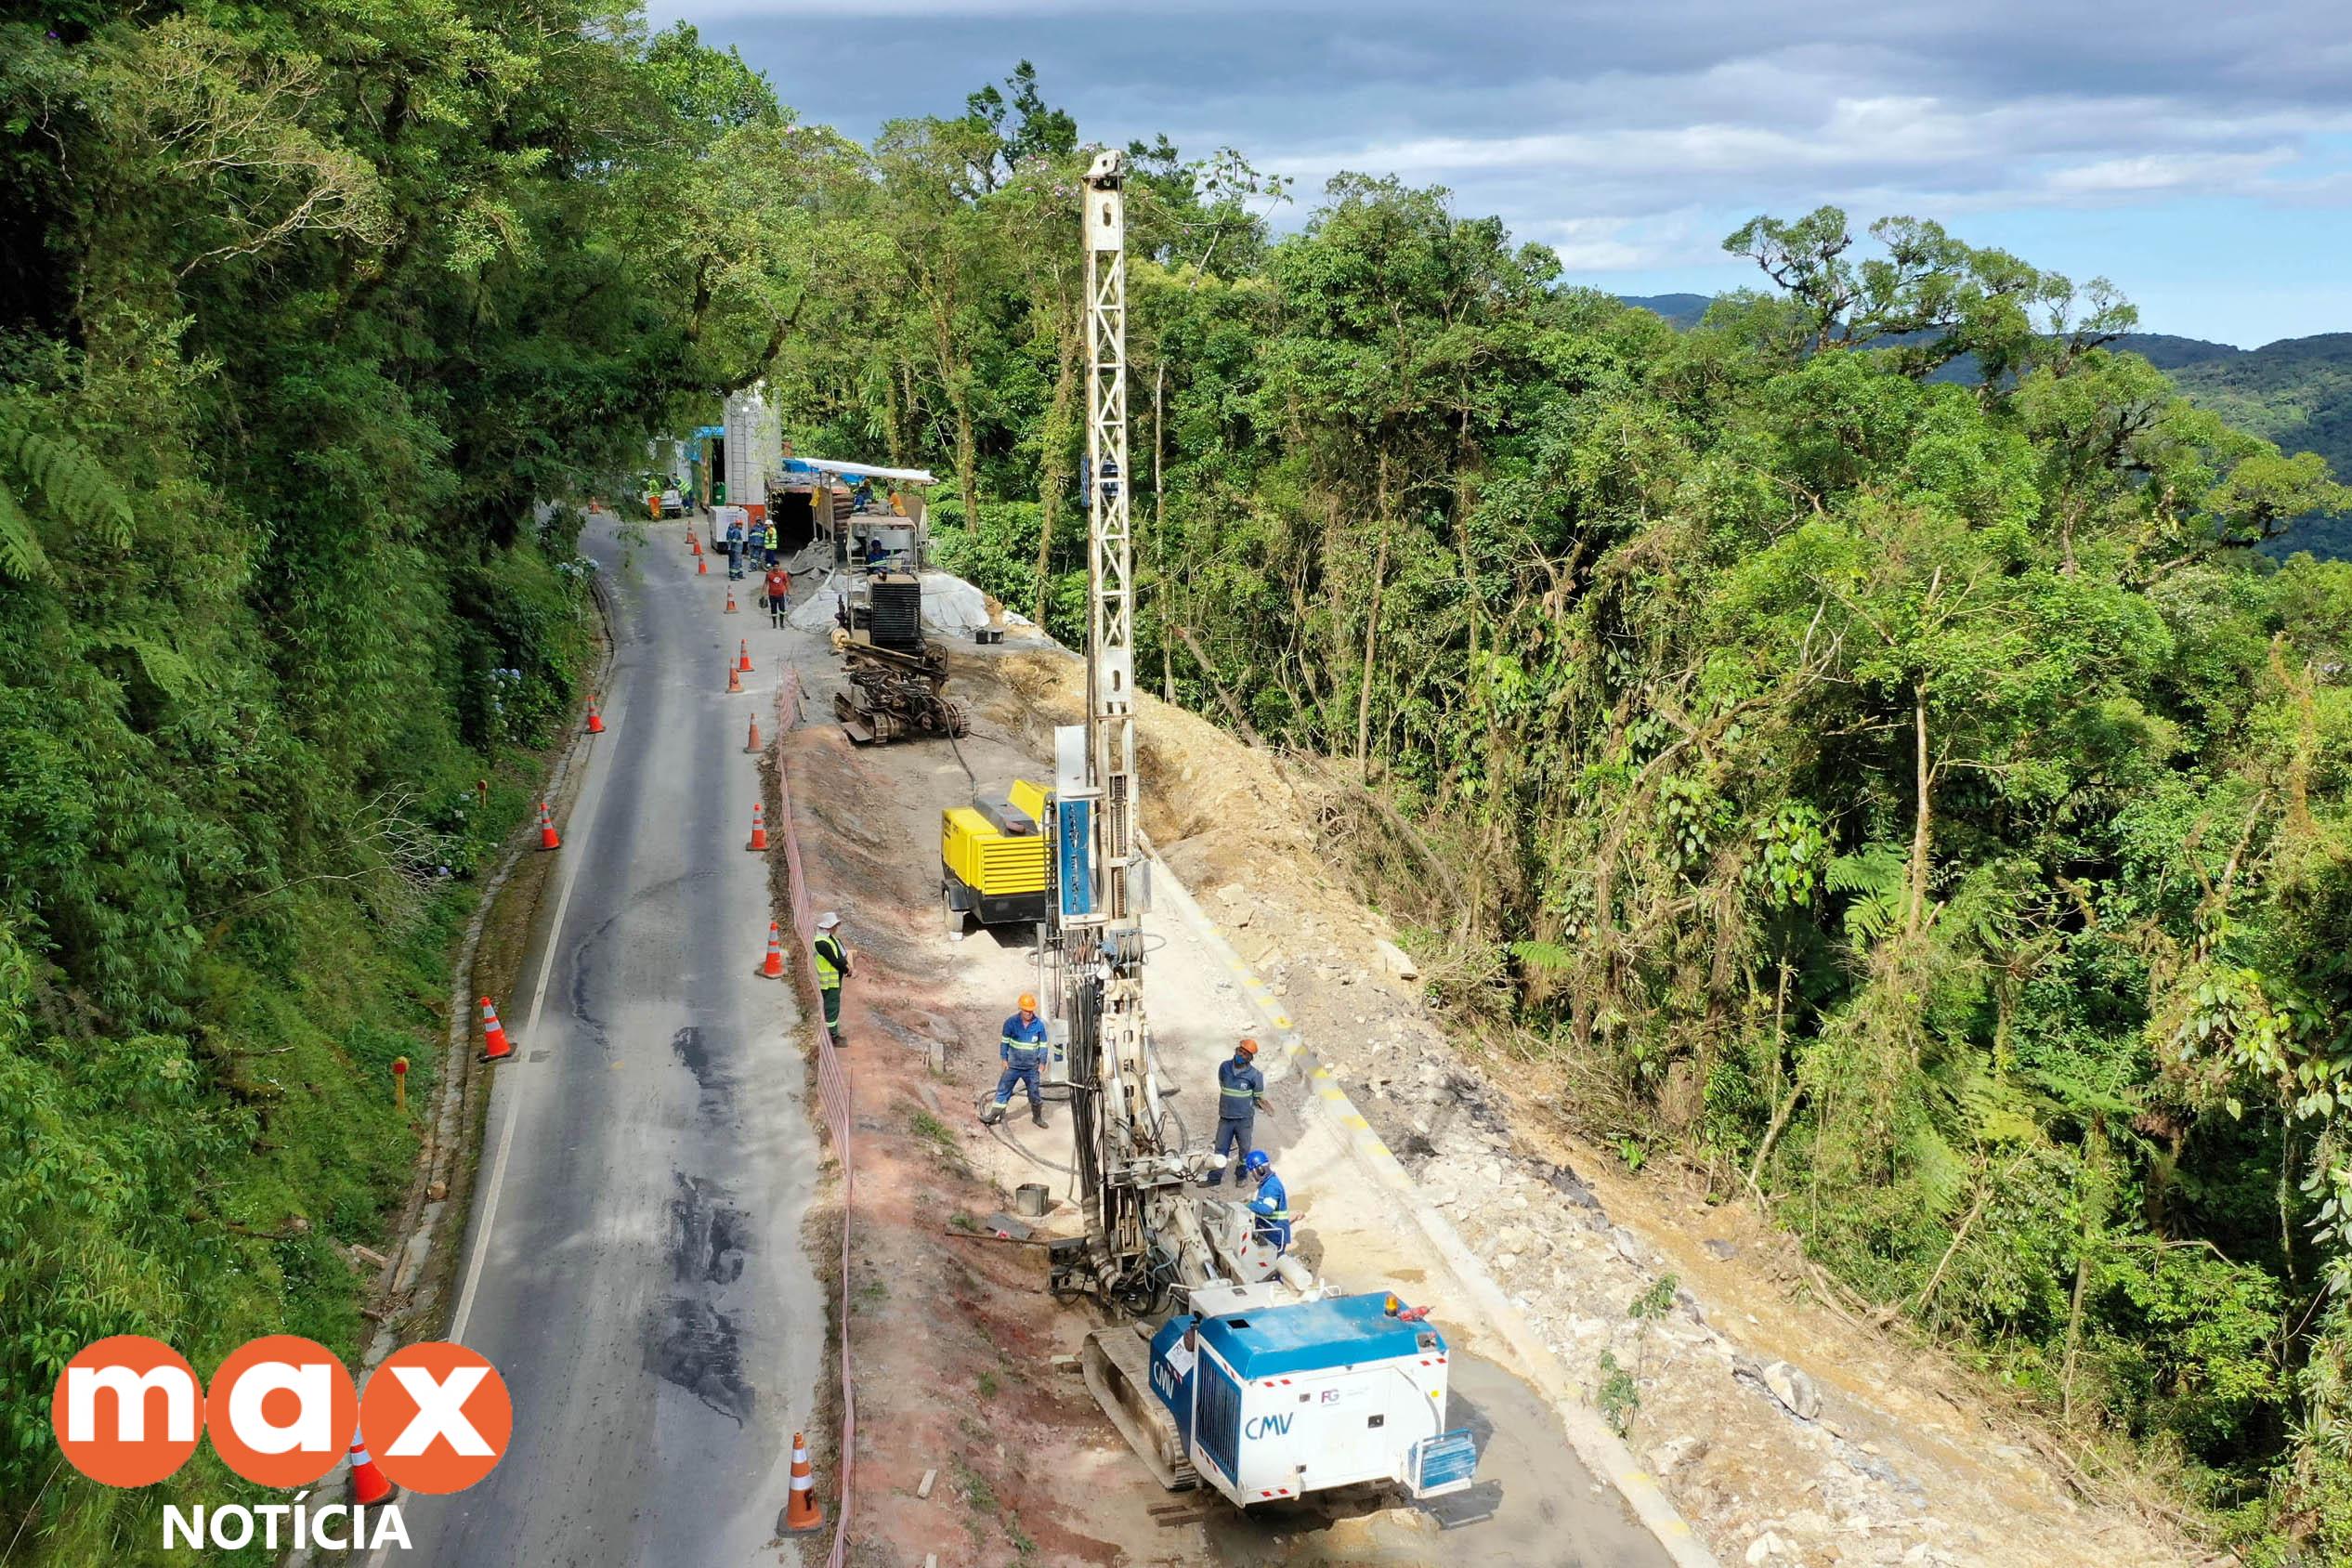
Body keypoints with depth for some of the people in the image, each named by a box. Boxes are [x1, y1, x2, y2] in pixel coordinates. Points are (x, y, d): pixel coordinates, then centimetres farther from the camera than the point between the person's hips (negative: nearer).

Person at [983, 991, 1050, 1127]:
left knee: (1034, 1093, 10)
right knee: (1003, 1089, 2)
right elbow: (1005, 1041, 0)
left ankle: (1037, 1117, 27)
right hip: (1013, 1065, 0)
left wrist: (1042, 1062, 2)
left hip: (1031, 1067, 0)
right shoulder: (1011, 1022, -10)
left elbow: (1043, 1044, 2)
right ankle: (994, 1115, 10)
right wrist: (1004, 1059, -1)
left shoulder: (1039, 1024, -8)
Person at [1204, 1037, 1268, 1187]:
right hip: (1225, 1117, 2)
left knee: (1244, 1148, 14)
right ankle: (1215, 1178, 19)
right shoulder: (1224, 1067, -6)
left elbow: (1258, 1097, 1)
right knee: (1220, 1148, 9)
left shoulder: (1254, 1075, -15)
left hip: (1244, 1119, -2)